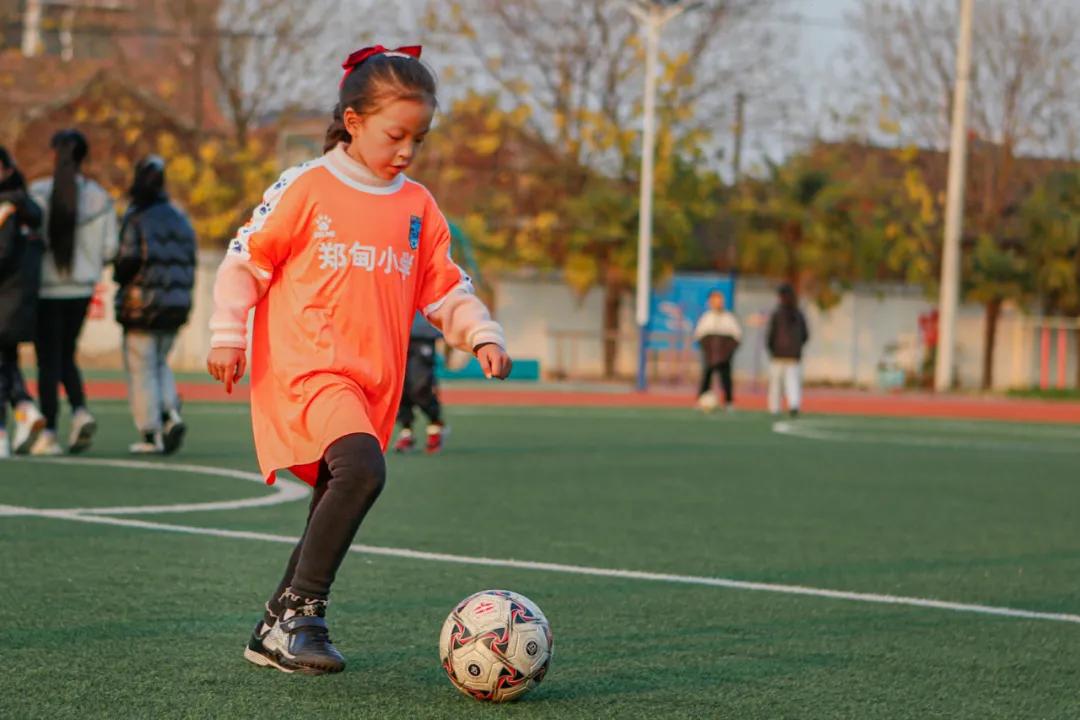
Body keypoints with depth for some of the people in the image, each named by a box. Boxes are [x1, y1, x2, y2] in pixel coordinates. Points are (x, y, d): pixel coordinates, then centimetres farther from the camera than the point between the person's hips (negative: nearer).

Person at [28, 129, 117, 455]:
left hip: (47, 286, -3)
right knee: (66, 356, 18)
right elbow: (109, 249, -1)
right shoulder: (99, 197, -2)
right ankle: (80, 412, -4)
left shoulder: (38, 193, -11)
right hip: (82, 287, 3)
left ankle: (49, 433, 1)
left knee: (48, 361, 4)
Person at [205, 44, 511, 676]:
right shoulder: (306, 189, -3)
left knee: (335, 509, 7)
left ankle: (277, 631, 22)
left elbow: (446, 289, 18)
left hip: (376, 381, 6)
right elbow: (245, 262, 3)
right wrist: (228, 338, -1)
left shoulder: (419, 207, 12)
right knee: (362, 467, -28)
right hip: (306, 367, -6)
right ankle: (300, 613, -18)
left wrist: (483, 336, 3)